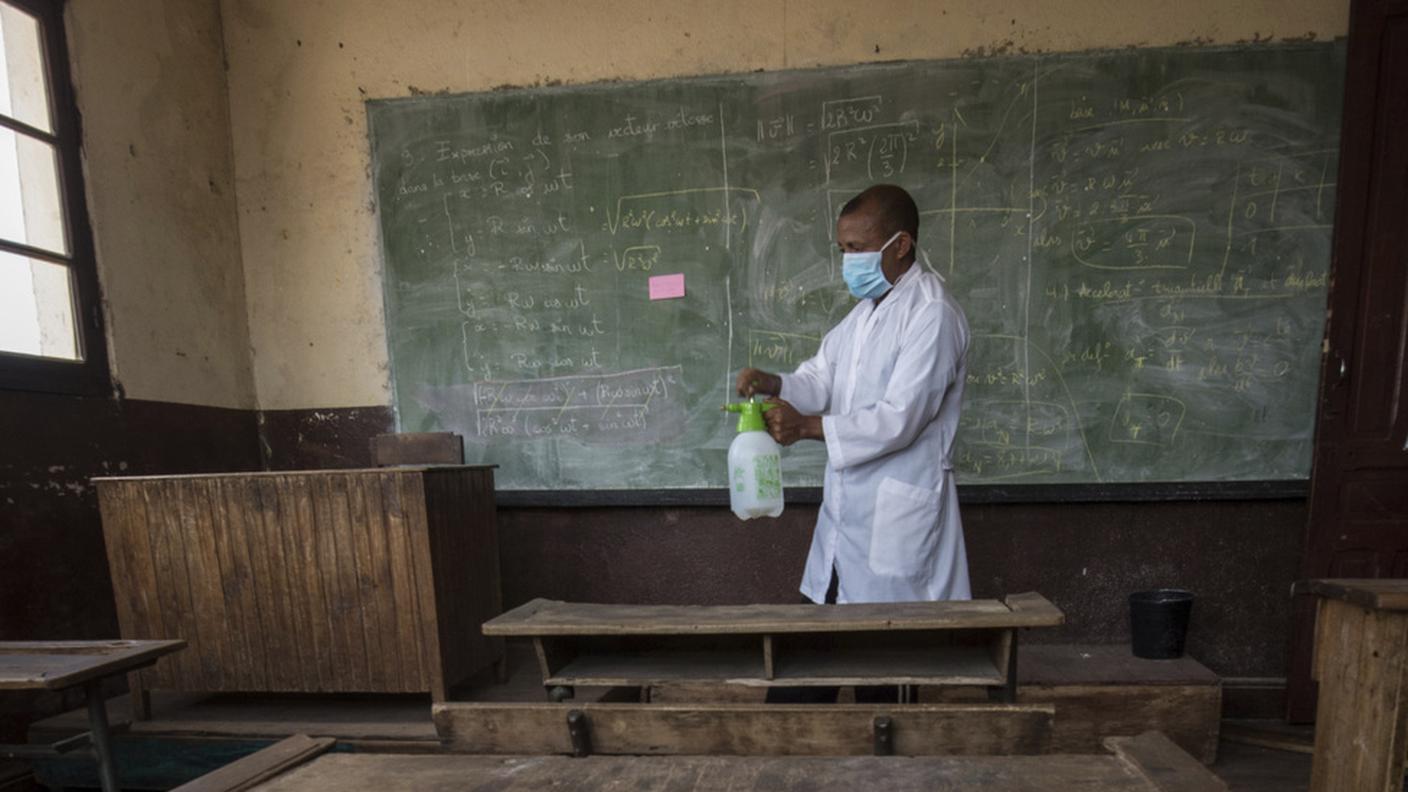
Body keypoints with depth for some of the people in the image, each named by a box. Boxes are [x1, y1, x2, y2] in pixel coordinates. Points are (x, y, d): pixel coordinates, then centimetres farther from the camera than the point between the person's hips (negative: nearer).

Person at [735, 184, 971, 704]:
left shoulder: (932, 315, -15)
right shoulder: (866, 308, 13)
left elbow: (900, 419, -22)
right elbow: (821, 378, 10)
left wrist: (809, 427, -21)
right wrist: (775, 385, -10)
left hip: (897, 514, -8)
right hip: (847, 505, 8)